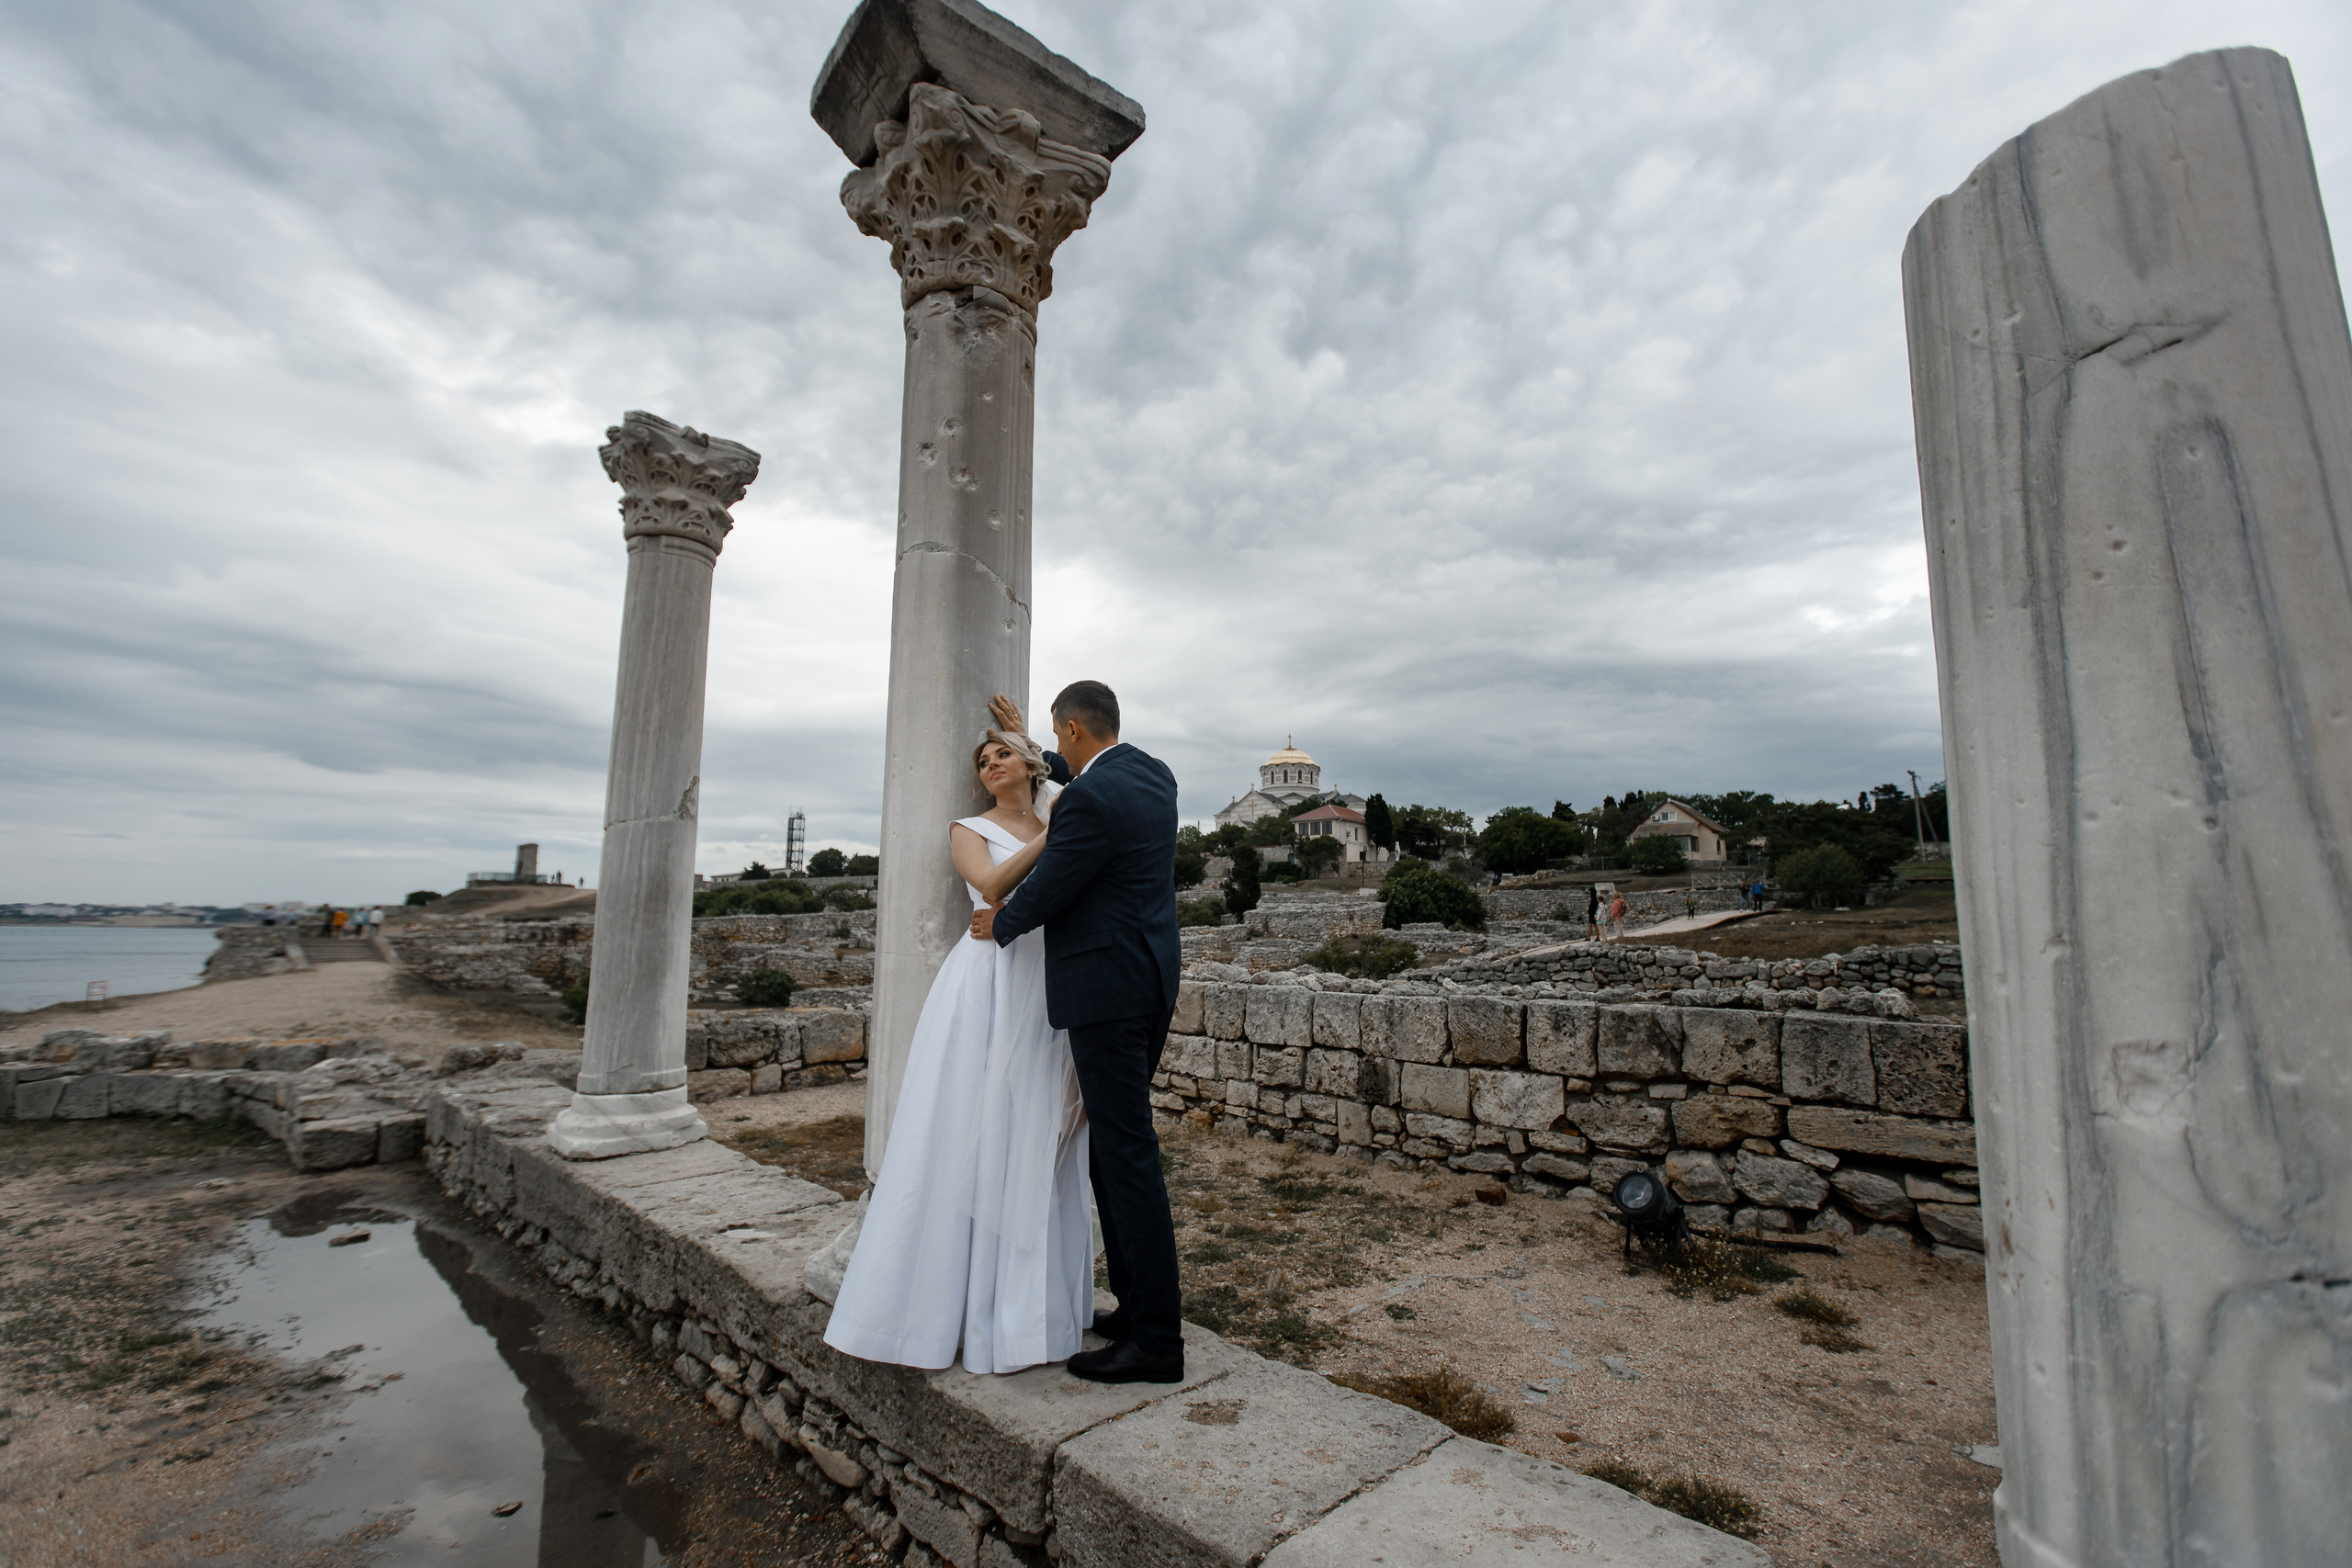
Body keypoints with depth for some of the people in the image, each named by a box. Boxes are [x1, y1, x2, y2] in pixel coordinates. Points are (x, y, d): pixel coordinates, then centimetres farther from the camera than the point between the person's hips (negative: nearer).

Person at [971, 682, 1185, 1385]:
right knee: (1114, 1140, 18)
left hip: (1106, 990, -10)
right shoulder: (1154, 774, 9)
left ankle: (1156, 1338, 9)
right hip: (1152, 982, 10)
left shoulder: (1088, 800, -18)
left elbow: (1044, 892, -11)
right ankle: (1143, 1297, 30)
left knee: (1127, 1151, -2)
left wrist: (999, 923, 9)